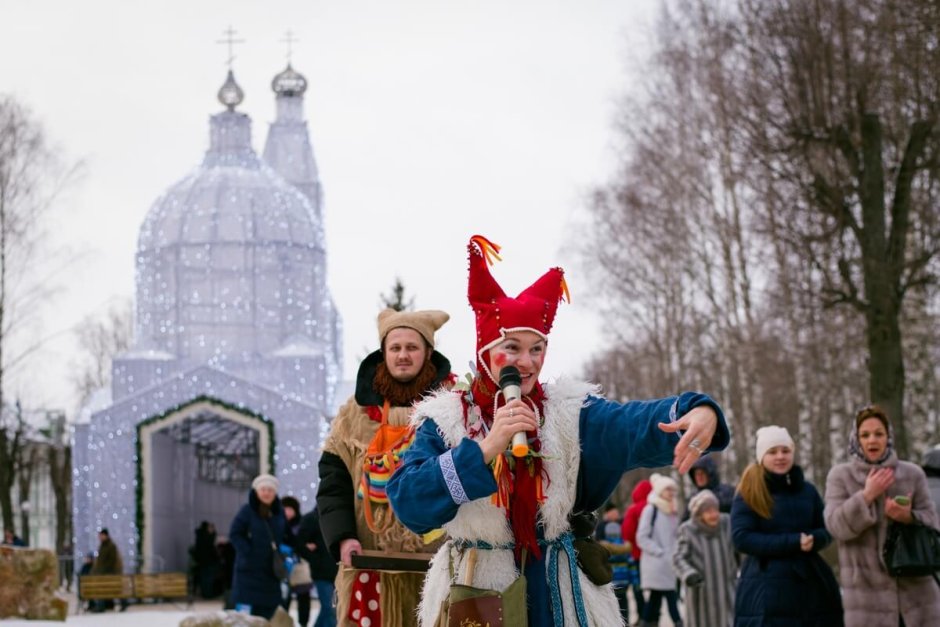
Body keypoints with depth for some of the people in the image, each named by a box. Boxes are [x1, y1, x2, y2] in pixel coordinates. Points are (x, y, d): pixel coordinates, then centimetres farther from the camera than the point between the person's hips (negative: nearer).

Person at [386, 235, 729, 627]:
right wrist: (486, 447, -25)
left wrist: (697, 411, -41)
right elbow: (407, 500, -17)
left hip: (558, 595, 1)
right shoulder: (444, 420, -4)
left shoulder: (568, 411, -2)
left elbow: (635, 425, -20)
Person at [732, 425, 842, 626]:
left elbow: (827, 530, 14)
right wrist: (792, 543, -17)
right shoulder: (748, 493, -2)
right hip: (766, 588, -5)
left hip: (810, 584, 5)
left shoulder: (807, 490, 11)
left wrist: (813, 539, -11)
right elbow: (741, 538, -11)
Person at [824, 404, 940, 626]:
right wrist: (866, 496, -18)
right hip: (867, 587, -2)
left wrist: (908, 517, -17)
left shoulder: (912, 474, 6)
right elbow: (836, 526, -7)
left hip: (914, 583, 2)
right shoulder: (840, 476, 2)